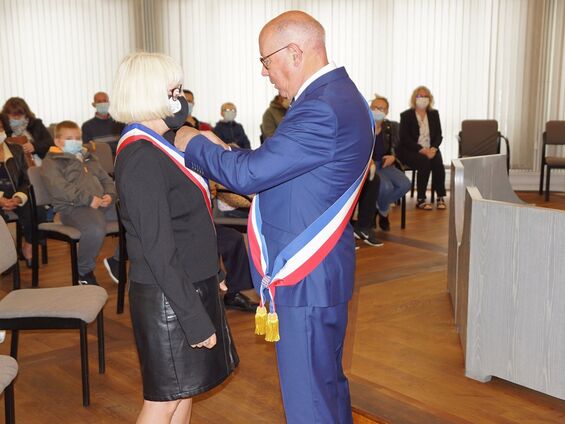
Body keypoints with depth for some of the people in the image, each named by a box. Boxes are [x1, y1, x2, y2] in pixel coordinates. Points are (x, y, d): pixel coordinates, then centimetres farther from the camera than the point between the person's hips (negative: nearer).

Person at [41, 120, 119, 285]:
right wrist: (89, 199, -19)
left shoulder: (89, 157, 29)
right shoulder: (51, 162, 5)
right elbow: (60, 189, -12)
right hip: (73, 208, -7)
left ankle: (116, 260, 6)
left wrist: (110, 195, 3)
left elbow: (106, 179, 27)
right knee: (95, 229, -38)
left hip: (101, 203, 7)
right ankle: (84, 271, -11)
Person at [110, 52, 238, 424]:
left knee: (184, 392, 19)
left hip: (190, 285, 9)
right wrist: (195, 319, -21)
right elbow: (158, 251, -24)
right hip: (168, 298, -9)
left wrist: (207, 280, 18)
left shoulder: (154, 147, 9)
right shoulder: (141, 158, -22)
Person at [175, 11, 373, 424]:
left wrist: (195, 145, -7)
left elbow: (250, 173, -23)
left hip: (305, 280, -10)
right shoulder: (336, 96, 9)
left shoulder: (323, 110, -24)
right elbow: (275, 168, 13)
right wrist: (223, 150, 6)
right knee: (328, 383, 24)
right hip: (319, 271, 10)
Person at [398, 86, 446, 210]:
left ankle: (440, 197, -20)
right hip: (410, 151, -3)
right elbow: (405, 138, -9)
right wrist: (422, 150, -20)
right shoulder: (406, 115, 1)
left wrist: (433, 148, -14)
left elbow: (438, 135, 8)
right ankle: (421, 199, -26)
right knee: (424, 162, -33)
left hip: (430, 149, 4)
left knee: (438, 162, -29)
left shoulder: (434, 114, 14)